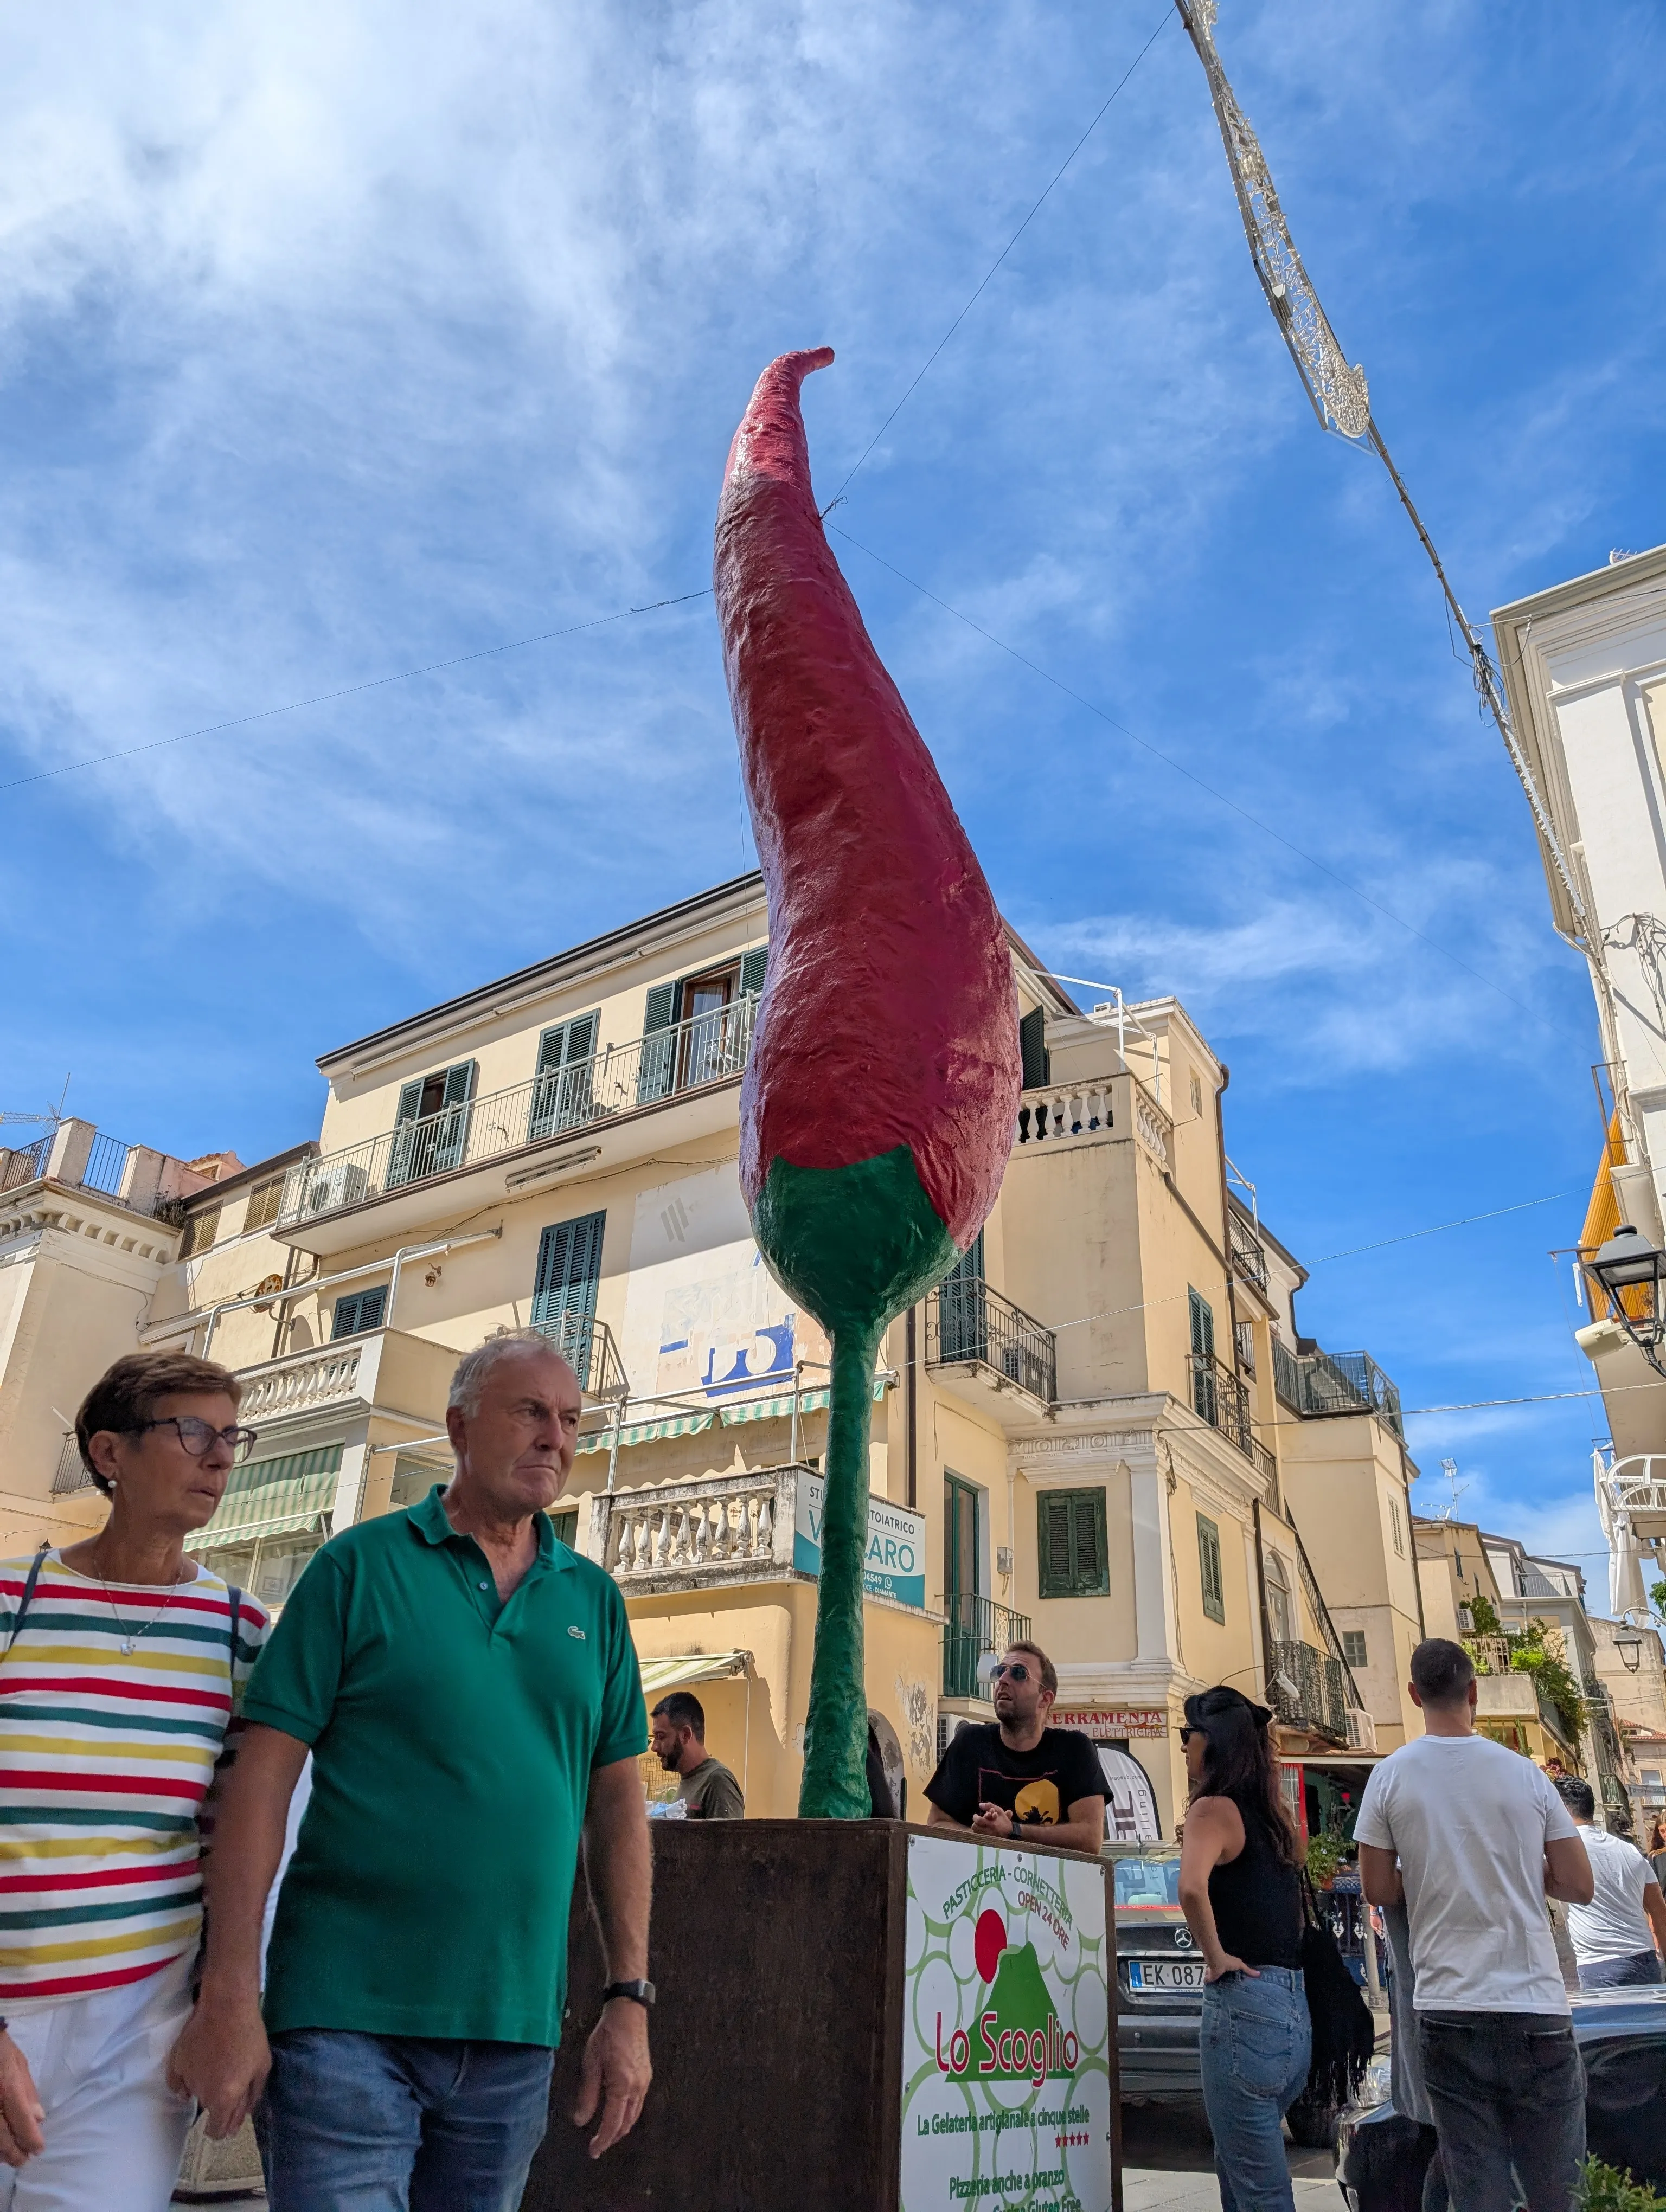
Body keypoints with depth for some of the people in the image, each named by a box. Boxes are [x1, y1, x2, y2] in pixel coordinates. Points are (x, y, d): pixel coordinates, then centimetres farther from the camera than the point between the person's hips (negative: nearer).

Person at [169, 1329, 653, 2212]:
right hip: (348, 2016, -4)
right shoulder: (359, 1565, -5)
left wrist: (629, 2000, 4)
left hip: (516, 2031, 4)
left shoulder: (595, 1600, 6)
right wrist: (228, 1998, -12)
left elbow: (619, 1800, 8)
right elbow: (264, 1776, -7)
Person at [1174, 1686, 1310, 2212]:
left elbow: (1193, 1887, -29)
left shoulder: (1214, 1808, -10)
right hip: (1293, 2008, 9)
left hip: (1243, 2003, -9)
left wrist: (1215, 1956, -15)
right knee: (1239, 2169, 24)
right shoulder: (1270, 1815, 14)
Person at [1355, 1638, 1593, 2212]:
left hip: (1446, 2009, 0)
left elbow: (1378, 1890, 1)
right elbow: (1579, 1886, 3)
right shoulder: (1526, 1774, -2)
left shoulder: (1390, 1776, -3)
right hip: (1535, 2008, 0)